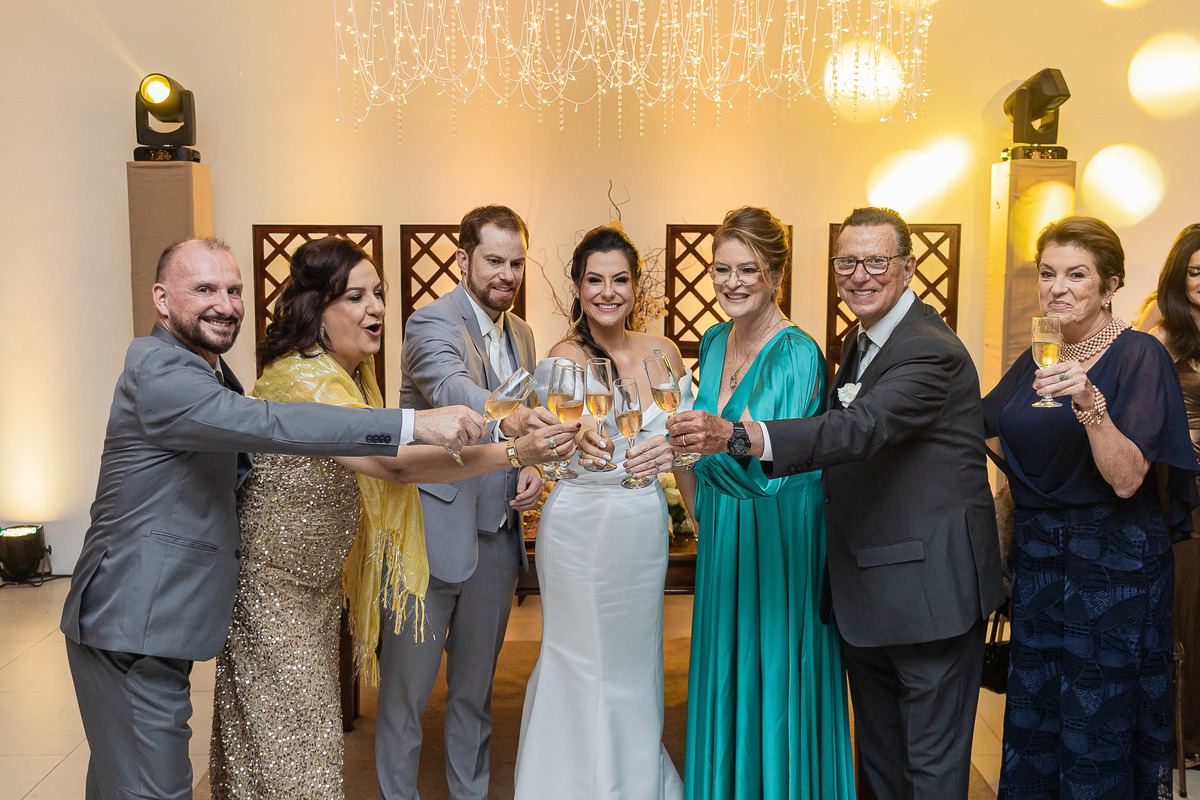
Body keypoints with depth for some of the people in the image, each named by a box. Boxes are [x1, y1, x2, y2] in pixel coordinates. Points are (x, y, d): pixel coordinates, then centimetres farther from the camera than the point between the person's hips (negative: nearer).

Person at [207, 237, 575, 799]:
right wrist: (515, 452, -43)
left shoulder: (354, 373, 4)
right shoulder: (300, 380, -27)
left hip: (319, 581, 8)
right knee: (286, 745, 3)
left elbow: (381, 463, 18)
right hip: (271, 582, -8)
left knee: (309, 728, 17)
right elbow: (394, 464, -39)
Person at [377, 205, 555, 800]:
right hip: (430, 534, -6)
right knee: (406, 688, 7)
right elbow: (450, 389, -33)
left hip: (496, 538, 7)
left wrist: (532, 466, -1)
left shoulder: (520, 334, 11)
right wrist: (507, 419, -53)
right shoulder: (432, 322, -12)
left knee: (475, 685, 19)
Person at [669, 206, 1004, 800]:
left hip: (929, 590, -9)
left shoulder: (932, 352, -19)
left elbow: (861, 429, -35)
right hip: (864, 594, 9)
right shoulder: (860, 340, 11)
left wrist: (736, 437, -47)